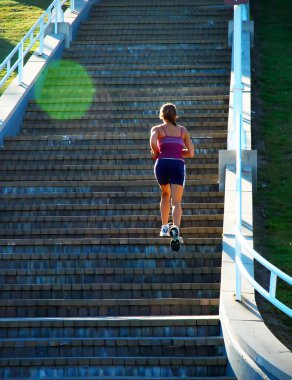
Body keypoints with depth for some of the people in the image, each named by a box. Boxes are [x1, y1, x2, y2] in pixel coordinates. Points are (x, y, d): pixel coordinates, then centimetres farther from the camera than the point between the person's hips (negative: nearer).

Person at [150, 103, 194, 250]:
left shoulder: (157, 129, 12)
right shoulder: (183, 130, 19)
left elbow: (153, 142, -11)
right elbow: (191, 152, 15)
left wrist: (156, 154, 8)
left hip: (162, 164, 0)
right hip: (178, 165, 0)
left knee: (165, 194, 28)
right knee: (176, 202, -10)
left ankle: (165, 227, 25)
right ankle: (175, 228, -36)